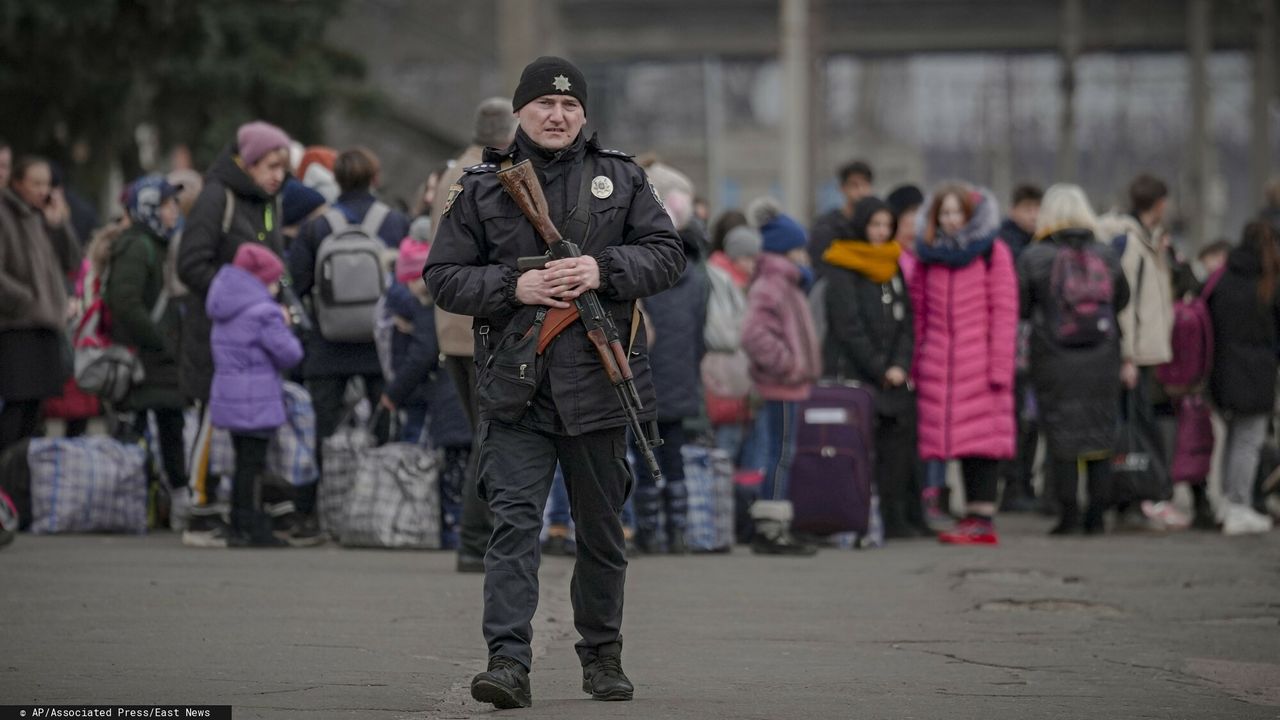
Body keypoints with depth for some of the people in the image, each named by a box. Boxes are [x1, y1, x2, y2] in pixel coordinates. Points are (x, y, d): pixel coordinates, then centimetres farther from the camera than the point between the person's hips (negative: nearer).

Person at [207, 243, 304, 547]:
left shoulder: (224, 313, 13)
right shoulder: (264, 313, -15)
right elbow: (289, 354, -15)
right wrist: (285, 327, 5)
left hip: (228, 394, 9)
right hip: (256, 402, -9)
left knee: (244, 462, 15)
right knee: (253, 463, -6)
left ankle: (240, 527, 18)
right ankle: (251, 527, -6)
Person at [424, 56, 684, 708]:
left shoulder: (620, 178, 8)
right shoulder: (479, 189, 5)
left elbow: (667, 254, 5)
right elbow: (443, 278, 3)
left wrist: (603, 270, -12)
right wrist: (513, 287, -12)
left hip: (598, 382, 2)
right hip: (515, 386, -1)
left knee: (600, 528, 12)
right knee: (513, 520, -13)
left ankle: (602, 655, 27)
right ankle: (509, 661, -19)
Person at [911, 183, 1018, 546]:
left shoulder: (993, 253, 1)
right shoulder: (929, 254, 13)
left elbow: (1004, 311, -2)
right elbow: (918, 311, 14)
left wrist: (999, 365, -7)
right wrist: (917, 361, 6)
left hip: (979, 360, -4)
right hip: (939, 363, 4)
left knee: (983, 438, -7)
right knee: (958, 436, 2)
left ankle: (984, 519, -7)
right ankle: (974, 514, 6)